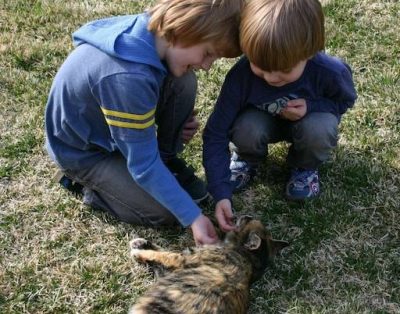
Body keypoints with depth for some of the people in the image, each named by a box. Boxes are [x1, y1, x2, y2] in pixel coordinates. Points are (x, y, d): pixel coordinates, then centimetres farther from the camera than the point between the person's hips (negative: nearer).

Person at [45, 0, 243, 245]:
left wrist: (184, 119, -7)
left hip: (112, 124, 7)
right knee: (166, 213, -13)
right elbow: (144, 164, -31)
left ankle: (167, 160, 6)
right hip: (83, 150, -7)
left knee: (183, 82, -14)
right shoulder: (128, 77, -40)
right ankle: (86, 182, 6)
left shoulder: (153, 31, -15)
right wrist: (192, 217, -27)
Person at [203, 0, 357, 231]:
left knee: (319, 129, -35)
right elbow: (216, 133, -28)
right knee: (245, 130, -34)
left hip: (307, 119, 0)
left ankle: (305, 167, 1)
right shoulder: (241, 75, -34)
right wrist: (221, 193, -37)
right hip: (263, 120, 0)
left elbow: (345, 100, -8)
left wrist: (311, 107, -30)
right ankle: (247, 160, 4)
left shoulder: (330, 72, -33)